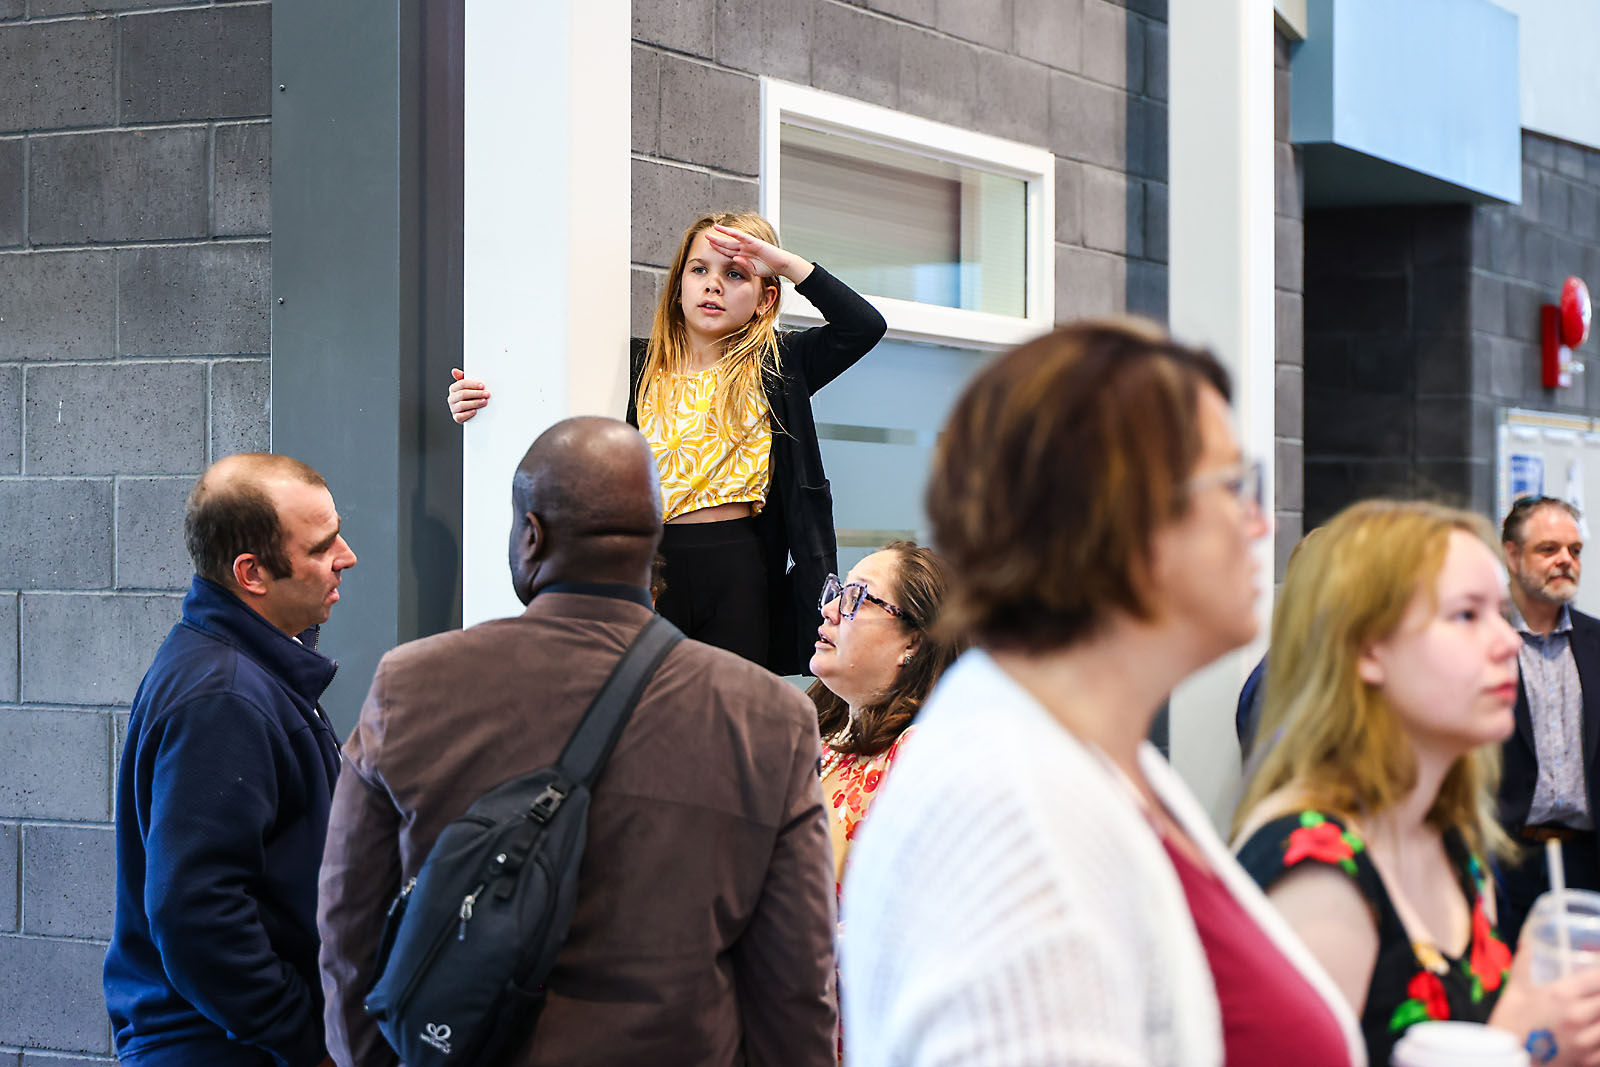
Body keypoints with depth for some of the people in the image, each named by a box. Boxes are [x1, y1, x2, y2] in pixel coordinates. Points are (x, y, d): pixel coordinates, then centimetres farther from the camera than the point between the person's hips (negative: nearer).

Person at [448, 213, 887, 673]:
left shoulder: (775, 367, 6)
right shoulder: (637, 367, 7)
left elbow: (865, 325, -3)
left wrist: (787, 264, -6)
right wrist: (473, 407, -5)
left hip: (740, 570, 0)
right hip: (652, 565, 1)